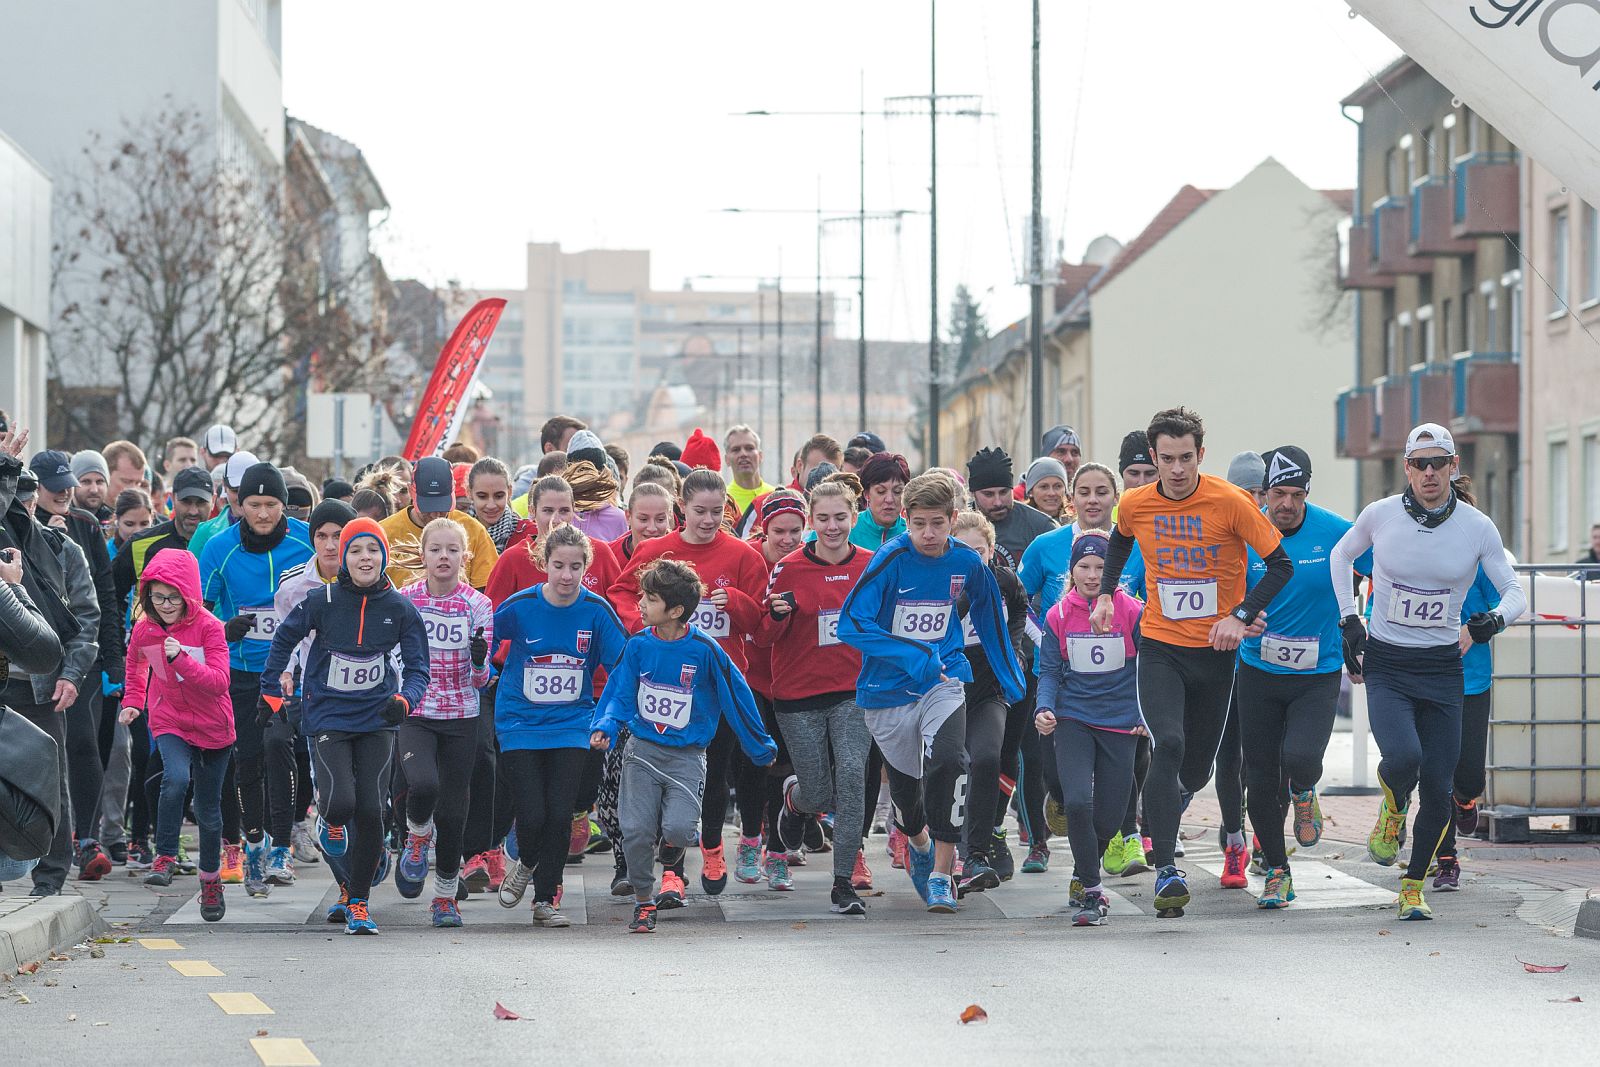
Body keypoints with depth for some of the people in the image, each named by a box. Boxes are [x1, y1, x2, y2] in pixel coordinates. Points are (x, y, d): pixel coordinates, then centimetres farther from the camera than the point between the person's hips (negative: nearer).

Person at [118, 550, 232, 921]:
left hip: (212, 726, -1)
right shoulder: (144, 630, -4)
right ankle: (165, 858, -21)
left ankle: (211, 879, 30)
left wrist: (181, 659, -35)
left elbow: (220, 681, -24)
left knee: (208, 809, 10)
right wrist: (132, 700, 14)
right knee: (176, 778, -31)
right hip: (169, 721, 1)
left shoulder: (208, 627, -15)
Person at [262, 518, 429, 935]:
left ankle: (357, 901, 11)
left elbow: (417, 668, 0)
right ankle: (331, 822, 22)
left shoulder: (400, 609, -4)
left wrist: (405, 699, -20)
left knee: (370, 811, -5)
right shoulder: (322, 602, -7)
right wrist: (270, 691, 11)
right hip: (328, 717, -1)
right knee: (340, 802, -18)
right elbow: (284, 640, 10)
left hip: (376, 719, 1)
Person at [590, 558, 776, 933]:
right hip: (642, 749, 3)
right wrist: (606, 726, -16)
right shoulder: (638, 646, -2)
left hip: (686, 756, -3)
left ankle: (672, 858, 20)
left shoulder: (704, 650, -11)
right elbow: (620, 692, 5)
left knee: (677, 828, -19)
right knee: (636, 829, -7)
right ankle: (643, 902, 15)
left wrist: (761, 747, 5)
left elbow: (735, 696, -3)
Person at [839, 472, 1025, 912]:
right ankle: (919, 841, 50)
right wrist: (910, 655, -30)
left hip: (943, 681, 0)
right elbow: (851, 624, -20)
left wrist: (1012, 680, 19)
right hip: (888, 689, 0)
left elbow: (990, 622, 13)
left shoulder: (966, 563, -4)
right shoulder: (891, 560, -14)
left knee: (947, 761, -26)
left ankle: (941, 874, -19)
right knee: (904, 781, 14)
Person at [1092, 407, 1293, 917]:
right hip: (1159, 648, 0)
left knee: (1195, 769, 9)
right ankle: (1166, 872, -24)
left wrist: (1241, 616, -18)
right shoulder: (1135, 505, -3)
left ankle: (1163, 806, 47)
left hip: (1215, 651, 0)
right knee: (1168, 744, -22)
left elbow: (1280, 564, -9)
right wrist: (1105, 593, 9)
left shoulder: (1232, 503, -13)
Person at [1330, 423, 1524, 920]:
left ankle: (1413, 886, 18)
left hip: (1442, 669, 1)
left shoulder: (1477, 527, -4)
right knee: (1403, 756, -27)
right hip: (1385, 665, -1)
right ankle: (1392, 809, 9)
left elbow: (1514, 591, 3)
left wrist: (1498, 618, -19)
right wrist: (1348, 619, 8)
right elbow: (1340, 556, 16)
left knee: (1438, 789, -3)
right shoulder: (1380, 515, -4)